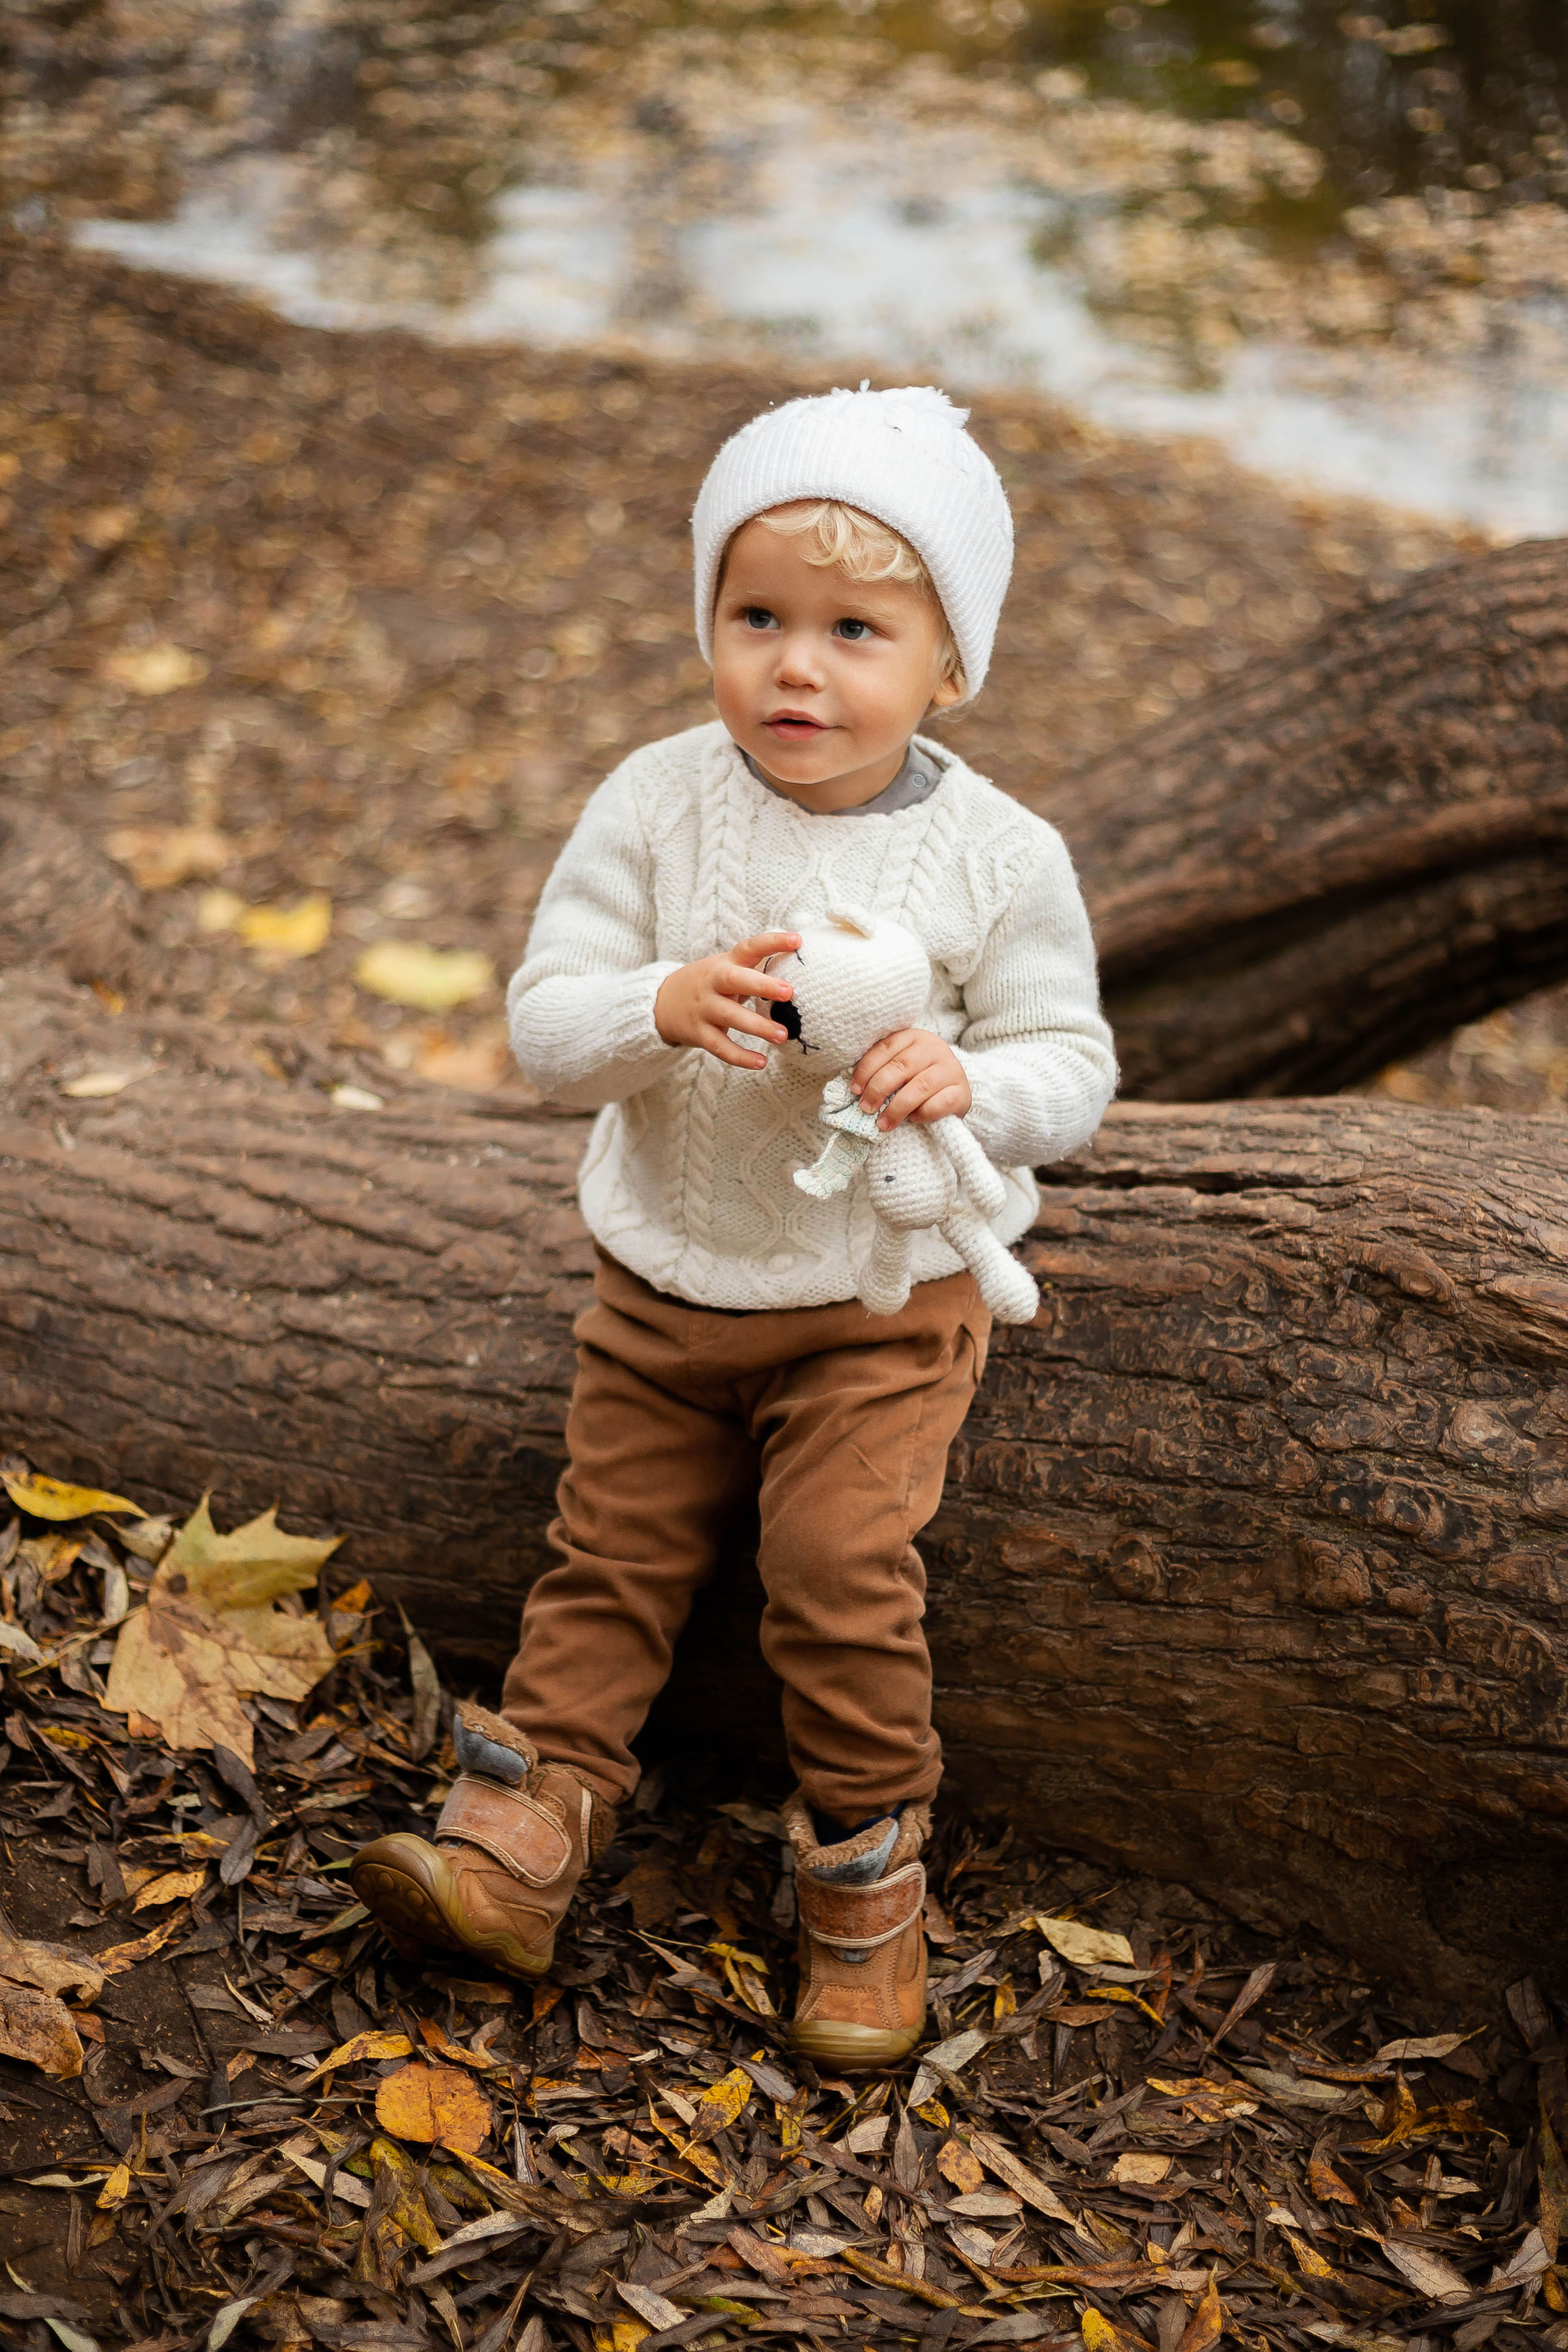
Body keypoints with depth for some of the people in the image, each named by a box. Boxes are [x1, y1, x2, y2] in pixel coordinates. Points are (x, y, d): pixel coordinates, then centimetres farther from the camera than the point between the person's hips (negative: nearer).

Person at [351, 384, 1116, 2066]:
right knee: (610, 1553, 9)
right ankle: (518, 1839, 19)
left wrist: (972, 1084, -31)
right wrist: (663, 1008, -33)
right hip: (664, 1284, 3)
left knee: (842, 1570, -9)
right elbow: (544, 1024, -11)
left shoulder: (997, 857, -13)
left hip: (879, 1307, -3)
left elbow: (1073, 1065, -8)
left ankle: (865, 1880, 11)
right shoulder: (654, 806, -11)